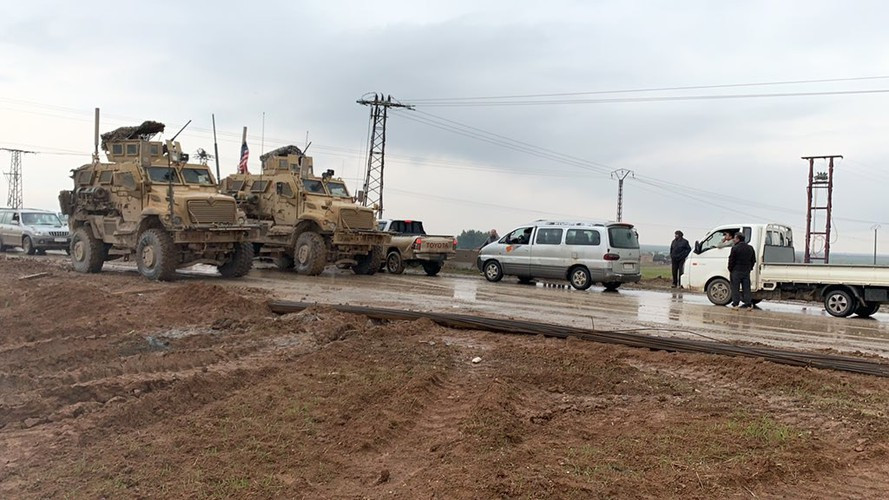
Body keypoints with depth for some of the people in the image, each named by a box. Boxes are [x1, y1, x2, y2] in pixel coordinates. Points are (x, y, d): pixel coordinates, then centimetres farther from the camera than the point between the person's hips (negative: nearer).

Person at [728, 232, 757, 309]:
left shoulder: (735, 248, -12)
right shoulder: (750, 248, 9)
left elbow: (731, 260, -10)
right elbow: (753, 260, 14)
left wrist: (730, 270, 1)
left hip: (736, 271, -5)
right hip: (746, 271, 5)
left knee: (735, 288, 1)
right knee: (746, 288, 9)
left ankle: (735, 304, 0)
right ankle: (748, 304, 7)